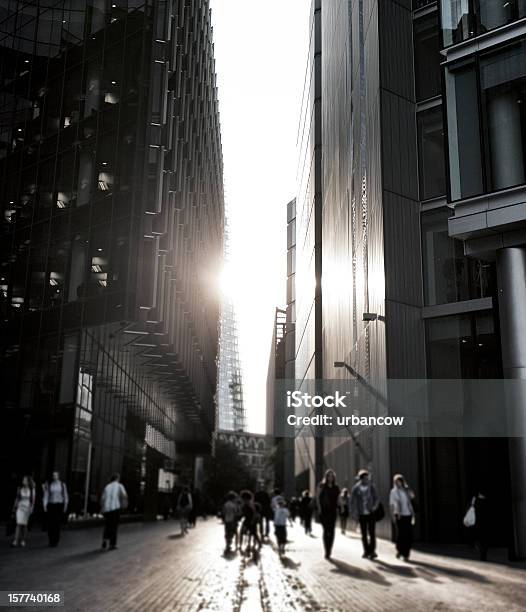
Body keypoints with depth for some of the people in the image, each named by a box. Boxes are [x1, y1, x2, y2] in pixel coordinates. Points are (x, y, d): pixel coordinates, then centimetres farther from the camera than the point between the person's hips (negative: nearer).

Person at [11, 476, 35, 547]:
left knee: (25, 525, 2)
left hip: (27, 508, 0)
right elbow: (17, 498, 9)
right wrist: (14, 507, 7)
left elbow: (33, 499, 2)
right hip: (20, 507, 0)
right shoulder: (19, 489, 3)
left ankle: (23, 540, 8)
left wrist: (31, 508, -6)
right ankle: (16, 541, -13)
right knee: (19, 524, -9)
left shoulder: (31, 490, 0)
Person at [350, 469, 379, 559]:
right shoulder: (356, 488, -5)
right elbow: (352, 502, 0)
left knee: (372, 533, -7)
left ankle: (372, 551, -2)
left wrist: (374, 506, -11)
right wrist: (353, 513, -4)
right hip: (361, 514, 1)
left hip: (371, 513, -1)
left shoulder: (371, 487, -3)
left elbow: (376, 498, 6)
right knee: (364, 534, 7)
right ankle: (366, 551, 16)